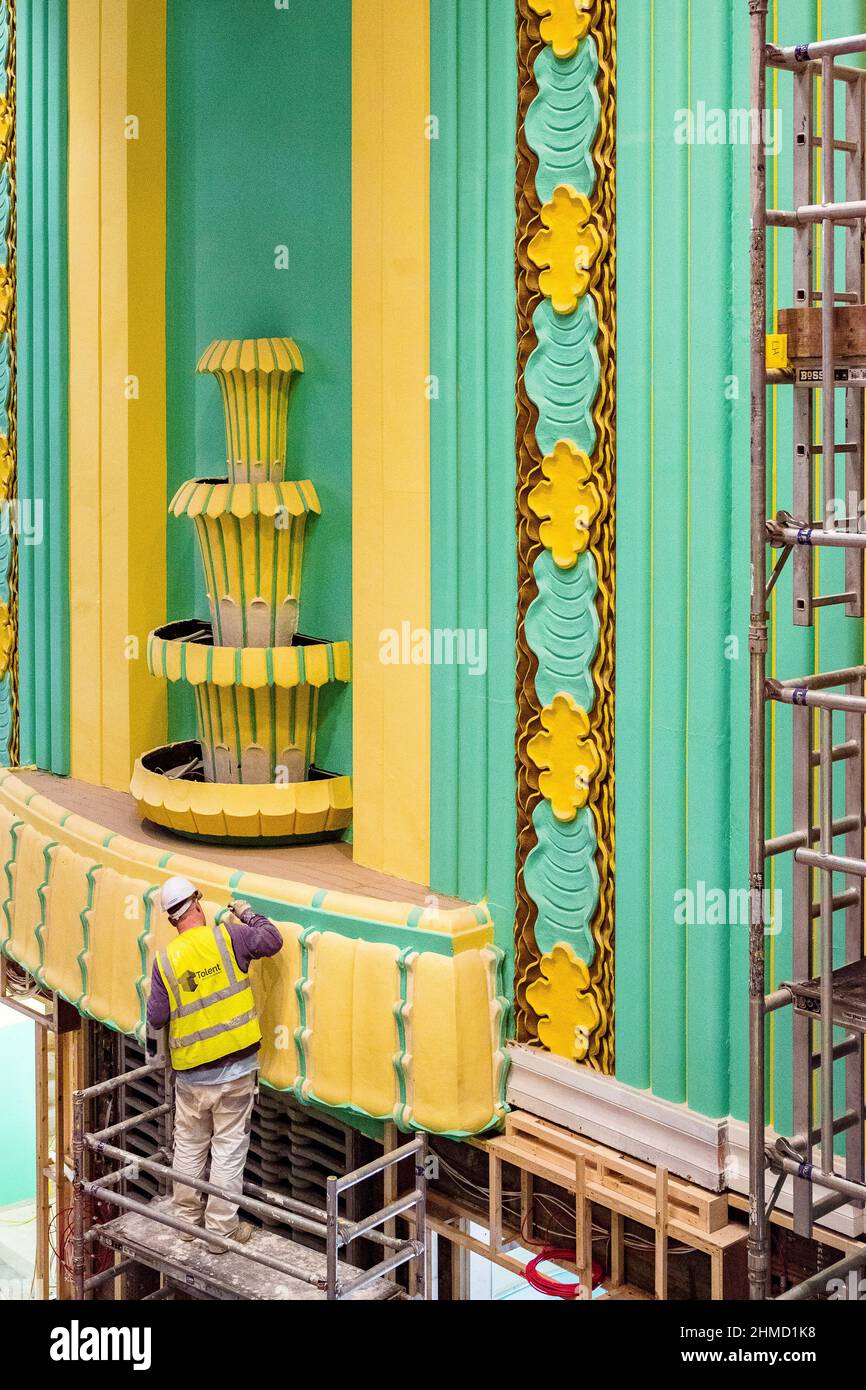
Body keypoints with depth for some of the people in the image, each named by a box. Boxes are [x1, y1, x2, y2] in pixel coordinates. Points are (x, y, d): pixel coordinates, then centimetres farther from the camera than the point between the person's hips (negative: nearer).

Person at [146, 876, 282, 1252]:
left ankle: (187, 1217, 31)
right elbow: (272, 941, -3)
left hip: (191, 1073, 2)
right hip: (235, 1069, -2)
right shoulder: (226, 937, -10)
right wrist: (248, 915, 13)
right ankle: (220, 1227, 11)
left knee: (189, 1146, 18)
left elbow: (156, 1019, -2)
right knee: (228, 1147, 6)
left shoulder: (166, 961, -5)